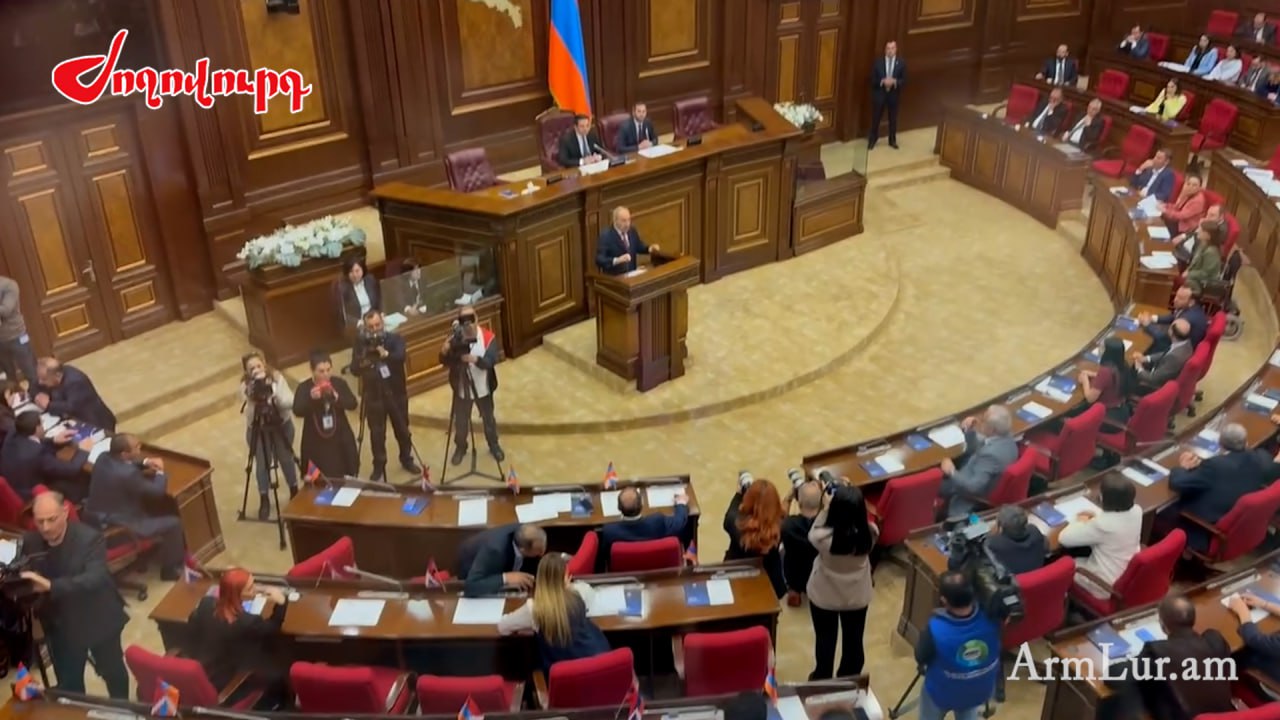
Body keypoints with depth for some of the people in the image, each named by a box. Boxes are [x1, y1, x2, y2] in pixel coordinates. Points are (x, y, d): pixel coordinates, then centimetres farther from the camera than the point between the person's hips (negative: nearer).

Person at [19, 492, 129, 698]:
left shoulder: (90, 538, -24)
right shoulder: (30, 541, -9)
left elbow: (96, 578, -36)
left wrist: (51, 586, -47)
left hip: (97, 620, -3)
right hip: (60, 626, 3)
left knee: (113, 673, 20)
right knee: (68, 686, 15)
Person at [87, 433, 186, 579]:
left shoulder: (103, 457, -7)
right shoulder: (128, 474, -33)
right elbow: (158, 491, -20)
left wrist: (145, 462, 2)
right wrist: (160, 472, -2)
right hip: (120, 527, -9)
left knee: (146, 507, 32)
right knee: (173, 523, 1)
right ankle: (171, 569, 19)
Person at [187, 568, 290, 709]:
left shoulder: (206, 603, -18)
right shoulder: (246, 622, -34)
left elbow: (192, 625, 6)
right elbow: (272, 629, -11)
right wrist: (281, 602, -9)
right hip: (222, 684, -7)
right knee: (279, 679, 11)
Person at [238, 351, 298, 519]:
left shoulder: (277, 378, -16)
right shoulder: (245, 386, -17)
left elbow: (290, 403, -20)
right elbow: (248, 415, -24)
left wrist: (274, 395, -36)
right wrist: (253, 401, -41)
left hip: (282, 425, 1)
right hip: (258, 430, -1)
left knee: (286, 459, 12)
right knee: (262, 464, 5)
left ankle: (294, 491, 36)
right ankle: (264, 500, 26)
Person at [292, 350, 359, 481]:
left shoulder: (339, 383, -1)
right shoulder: (304, 387, -8)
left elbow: (353, 404, -8)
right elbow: (297, 411, -20)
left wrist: (337, 398, -25)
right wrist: (311, 398, -35)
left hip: (340, 441, 2)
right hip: (316, 444, -2)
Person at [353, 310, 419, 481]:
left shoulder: (395, 339, -6)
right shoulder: (361, 342, -3)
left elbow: (400, 357, -26)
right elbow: (355, 368, -10)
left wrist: (386, 354, -44)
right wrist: (365, 356, -28)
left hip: (396, 392, 0)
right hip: (373, 395, 0)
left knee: (402, 429, 14)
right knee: (377, 433, 5)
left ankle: (406, 460, 34)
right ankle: (379, 467, 20)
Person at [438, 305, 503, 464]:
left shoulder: (488, 337, -16)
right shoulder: (455, 339, -12)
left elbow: (491, 360, -25)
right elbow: (445, 362, -14)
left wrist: (475, 359, -43)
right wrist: (445, 352, -36)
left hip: (483, 389, 0)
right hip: (462, 389, 1)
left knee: (488, 419, 18)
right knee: (460, 421, 15)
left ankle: (494, 445, 41)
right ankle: (460, 447, 39)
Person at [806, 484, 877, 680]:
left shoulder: (825, 537, -34)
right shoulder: (870, 533, -27)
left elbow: (813, 535, -10)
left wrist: (826, 508, -9)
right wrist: (851, 498, -8)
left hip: (825, 596, -2)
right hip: (857, 596, 2)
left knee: (825, 639, 22)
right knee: (853, 640, 24)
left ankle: (822, 680, 43)